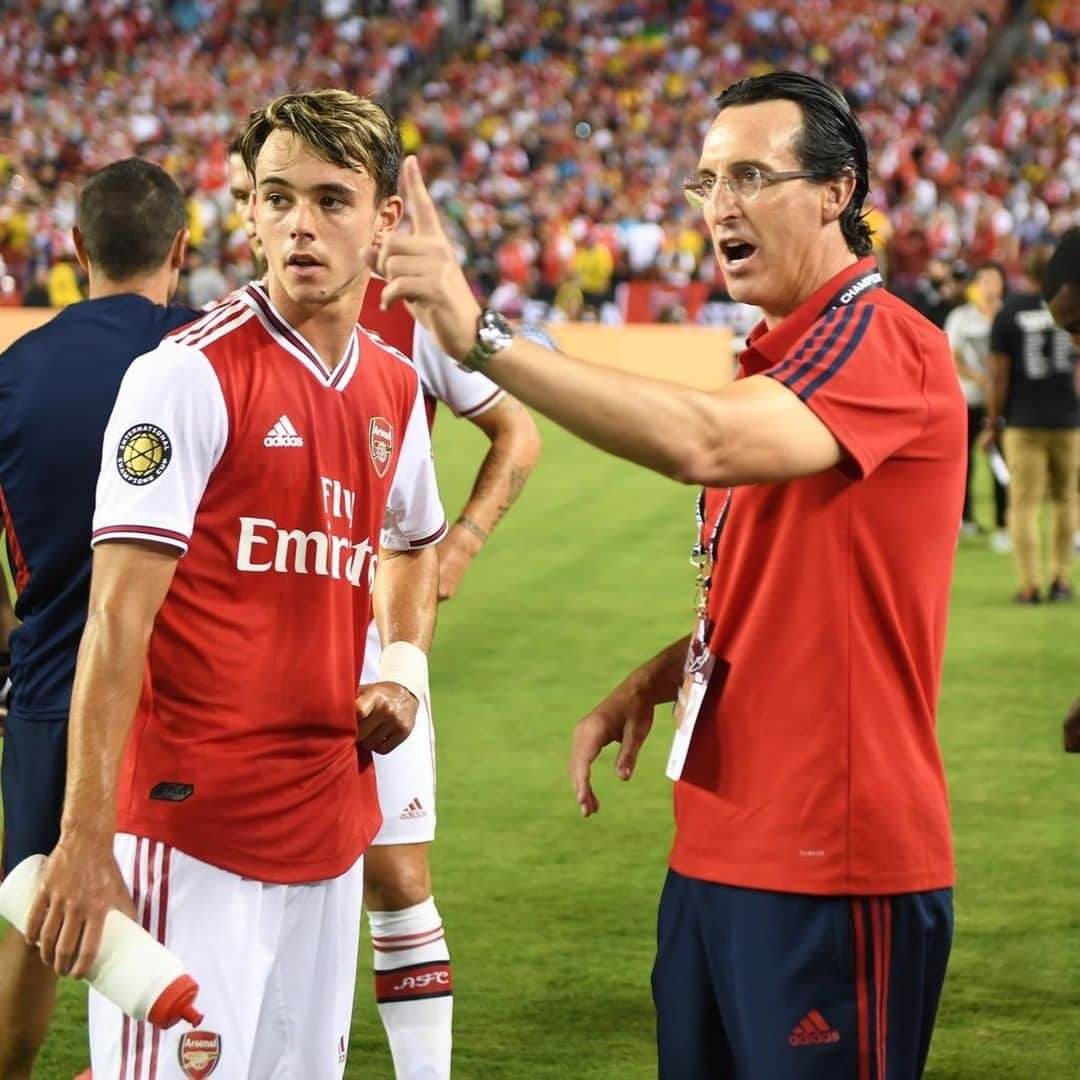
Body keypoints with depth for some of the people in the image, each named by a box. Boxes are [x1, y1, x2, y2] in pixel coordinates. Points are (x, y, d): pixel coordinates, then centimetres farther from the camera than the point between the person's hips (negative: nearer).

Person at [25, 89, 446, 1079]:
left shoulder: (396, 388, 10)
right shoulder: (191, 375, -11)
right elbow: (117, 619, -15)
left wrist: (404, 664, 11)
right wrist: (84, 838, -21)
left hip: (332, 826, 7)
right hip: (193, 830, -7)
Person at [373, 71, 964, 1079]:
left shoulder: (882, 342, -14)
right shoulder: (777, 363, 16)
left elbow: (703, 442, -32)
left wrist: (484, 337, -34)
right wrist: (648, 685, 8)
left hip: (830, 869, -9)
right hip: (717, 857, 9)